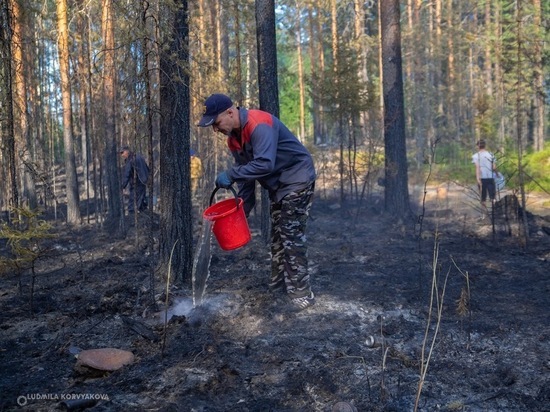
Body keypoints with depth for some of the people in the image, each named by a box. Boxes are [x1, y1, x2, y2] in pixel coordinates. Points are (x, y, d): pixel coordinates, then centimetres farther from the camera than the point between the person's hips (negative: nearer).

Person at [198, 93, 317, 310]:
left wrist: (230, 175, -33)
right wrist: (242, 211, 5)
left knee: (291, 235, -11)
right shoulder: (234, 138, 3)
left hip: (297, 179, -9)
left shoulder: (258, 125, -27)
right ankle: (278, 285, 26)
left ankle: (301, 293, -5)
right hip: (278, 185, 10)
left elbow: (264, 164, -38)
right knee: (277, 235, 14)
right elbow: (246, 173, 8)